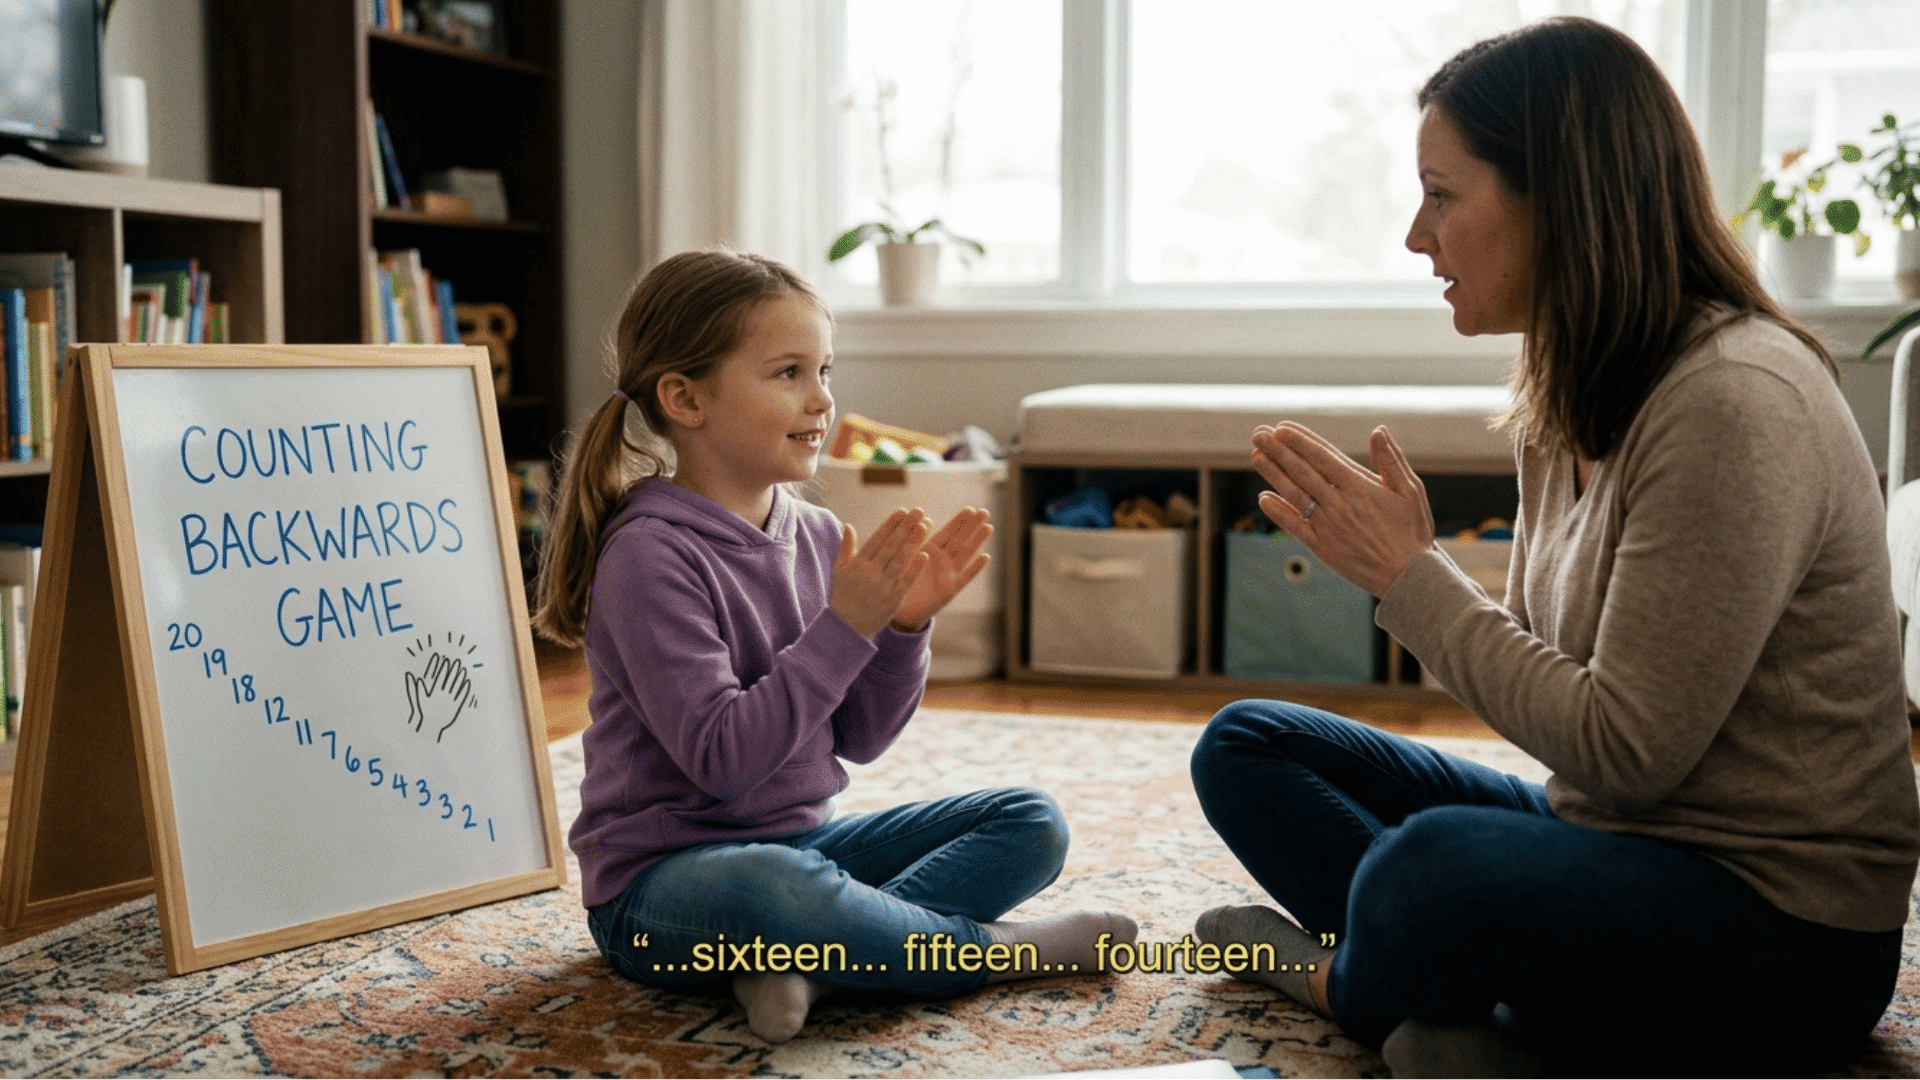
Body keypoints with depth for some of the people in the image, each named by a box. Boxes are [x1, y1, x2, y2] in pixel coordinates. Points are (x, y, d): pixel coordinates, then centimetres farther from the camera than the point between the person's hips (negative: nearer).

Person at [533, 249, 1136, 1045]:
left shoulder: (816, 535, 4)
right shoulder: (651, 554, -18)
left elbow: (860, 738, 7)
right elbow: (719, 758, -25)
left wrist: (904, 627, -9)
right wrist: (844, 626, -26)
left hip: (800, 844, 8)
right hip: (659, 883, -8)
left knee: (1031, 822, 1)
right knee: (770, 885, -42)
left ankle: (805, 960, -21)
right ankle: (986, 948, -14)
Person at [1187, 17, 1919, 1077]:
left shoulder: (1736, 403, -23)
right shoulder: (1569, 396, 6)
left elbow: (1624, 752, -23)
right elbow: (1539, 671, 8)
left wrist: (1412, 577, -18)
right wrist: (1399, 562, -7)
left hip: (1784, 933, -9)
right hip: (1605, 832, 9)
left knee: (1435, 867, -37)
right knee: (1245, 746, 7)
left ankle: (1351, 985, -2)